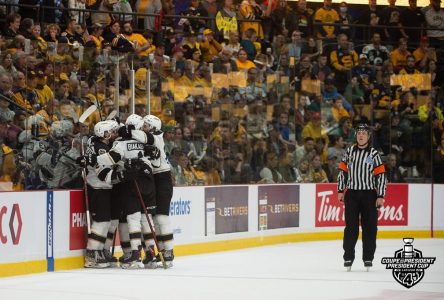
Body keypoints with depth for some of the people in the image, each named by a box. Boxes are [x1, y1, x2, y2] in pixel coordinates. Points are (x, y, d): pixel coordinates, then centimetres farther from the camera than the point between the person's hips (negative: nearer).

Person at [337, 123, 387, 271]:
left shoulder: (374, 154, -1)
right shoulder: (349, 151, 7)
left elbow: (381, 176, -3)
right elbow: (342, 171, 11)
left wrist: (380, 196, -8)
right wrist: (340, 191, 6)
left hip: (369, 194, -1)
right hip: (351, 194, 1)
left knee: (369, 227, 1)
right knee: (351, 226, -1)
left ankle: (368, 258, 8)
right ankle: (348, 257, 5)